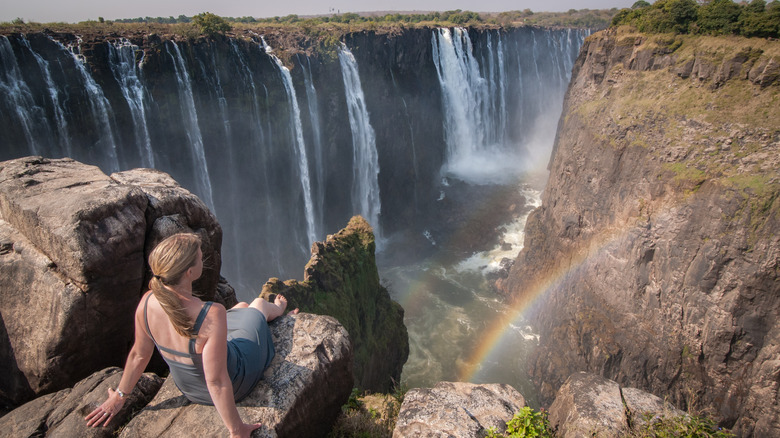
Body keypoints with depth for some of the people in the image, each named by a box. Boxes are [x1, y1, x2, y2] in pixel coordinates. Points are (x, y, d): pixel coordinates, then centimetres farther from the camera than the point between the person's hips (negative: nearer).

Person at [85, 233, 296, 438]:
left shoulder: (147, 302, -25)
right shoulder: (212, 315, -44)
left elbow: (139, 354, -10)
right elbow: (217, 381, -34)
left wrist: (119, 397, 10)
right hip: (235, 385, -4)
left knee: (242, 306, 28)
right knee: (259, 304, 21)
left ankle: (276, 312, 66)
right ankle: (277, 311, 61)